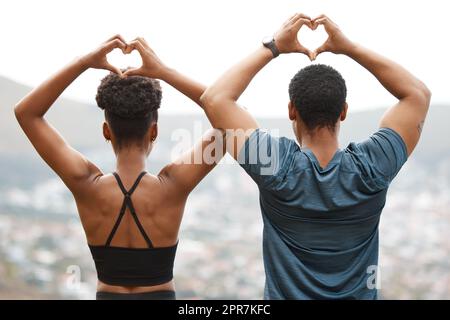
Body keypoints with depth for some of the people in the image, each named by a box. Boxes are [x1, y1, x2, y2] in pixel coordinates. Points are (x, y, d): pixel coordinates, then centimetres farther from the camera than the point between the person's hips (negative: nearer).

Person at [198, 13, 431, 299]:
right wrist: (350, 47, -7)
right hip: (358, 294, 2)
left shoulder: (277, 167, -20)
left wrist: (272, 48, -8)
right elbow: (419, 93, -4)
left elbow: (215, 98, -13)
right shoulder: (371, 169, -17)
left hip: (285, 294, -1)